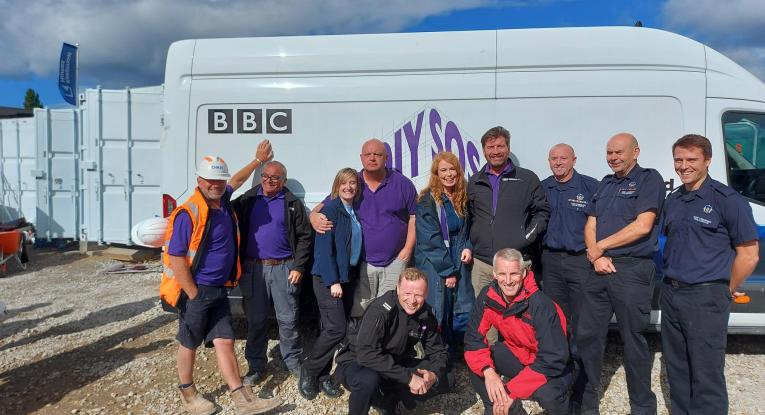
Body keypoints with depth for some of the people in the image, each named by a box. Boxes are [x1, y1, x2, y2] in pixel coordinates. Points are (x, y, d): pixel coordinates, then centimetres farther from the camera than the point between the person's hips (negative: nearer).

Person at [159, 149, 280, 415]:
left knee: (224, 342, 6)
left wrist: (258, 160, 33)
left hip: (218, 290, 7)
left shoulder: (222, 201, 5)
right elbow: (176, 259, -19)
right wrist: (194, 295, -16)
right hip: (196, 290, -7)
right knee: (189, 343, 11)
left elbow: (237, 180, 28)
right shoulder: (189, 213, -19)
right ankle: (187, 394, 31)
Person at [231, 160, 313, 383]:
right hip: (253, 268, 2)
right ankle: (256, 365, 21)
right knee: (256, 320, 9)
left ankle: (293, 361, 22)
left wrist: (298, 267, -5)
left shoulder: (293, 204, 4)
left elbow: (305, 237, 2)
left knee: (288, 319, 6)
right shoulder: (247, 200, 8)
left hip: (284, 269, -1)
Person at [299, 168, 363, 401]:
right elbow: (324, 248, -16)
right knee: (336, 328, -10)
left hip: (349, 276, 7)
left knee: (333, 329, 9)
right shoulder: (330, 209, -11)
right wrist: (333, 281, -19)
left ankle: (322, 374, 20)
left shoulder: (356, 211, 10)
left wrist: (351, 275, 4)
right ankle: (308, 371, 8)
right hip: (329, 277, -7)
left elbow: (356, 245, 12)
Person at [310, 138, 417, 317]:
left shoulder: (402, 184, 1)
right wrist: (314, 216, -18)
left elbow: (414, 217, 5)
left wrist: (408, 249, -3)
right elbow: (324, 207, 7)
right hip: (363, 262, 1)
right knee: (359, 312, 6)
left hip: (395, 260, -1)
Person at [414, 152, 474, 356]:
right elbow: (431, 240, -12)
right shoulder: (428, 200, -8)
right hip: (433, 265, -5)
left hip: (457, 263, 6)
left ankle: (451, 355, 21)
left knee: (464, 313, 3)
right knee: (438, 317, -3)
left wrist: (467, 247, 0)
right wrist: (448, 271, -12)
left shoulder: (462, 198, 10)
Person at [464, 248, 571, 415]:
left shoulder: (540, 304, -30)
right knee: (474, 360, -18)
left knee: (547, 394, -34)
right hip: (516, 354, 4)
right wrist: (488, 372, -30)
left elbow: (553, 359, -30)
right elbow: (473, 339, -11)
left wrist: (512, 391, -32)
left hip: (550, 367, -4)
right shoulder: (487, 297, -16)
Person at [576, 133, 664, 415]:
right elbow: (590, 226, 13)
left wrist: (599, 248, -7)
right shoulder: (605, 184, 18)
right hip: (599, 269, 6)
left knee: (633, 340, 3)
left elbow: (642, 226, -14)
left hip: (632, 269, -6)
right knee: (586, 335, 8)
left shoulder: (649, 179, -2)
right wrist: (596, 256, -7)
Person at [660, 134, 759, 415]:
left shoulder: (727, 200, -9)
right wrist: (672, 283, 14)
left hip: (706, 297, -6)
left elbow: (749, 255, -8)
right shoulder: (672, 201, 10)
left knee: (706, 374, 1)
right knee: (676, 368, 16)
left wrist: (727, 291, -2)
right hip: (670, 294, 7)